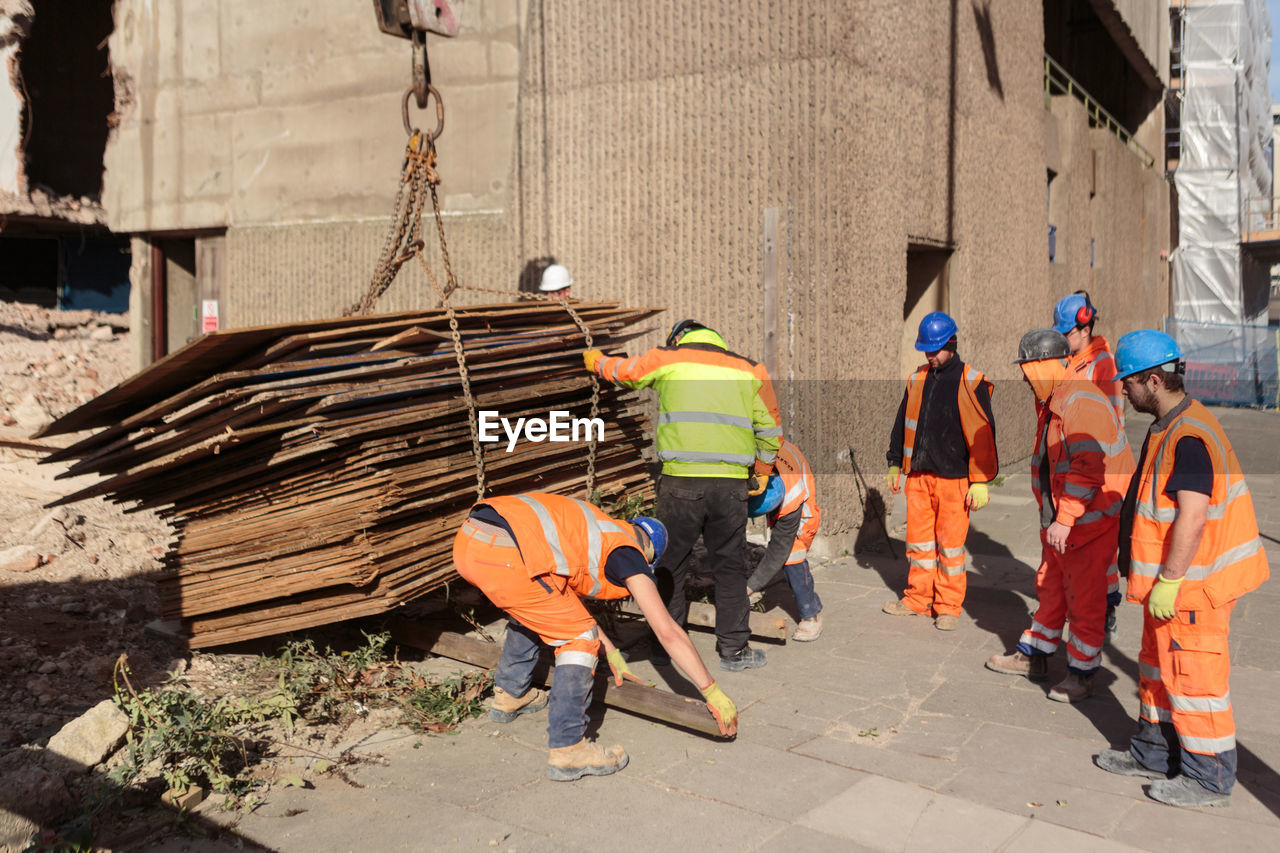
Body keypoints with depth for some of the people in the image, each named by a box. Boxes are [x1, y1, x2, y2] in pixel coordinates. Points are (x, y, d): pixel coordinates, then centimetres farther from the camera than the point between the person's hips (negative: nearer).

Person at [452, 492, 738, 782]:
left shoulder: (588, 529, 34)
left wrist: (612, 655, 51)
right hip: (505, 559, -9)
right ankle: (567, 751, 4)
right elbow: (668, 632, 9)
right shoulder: (628, 552, 11)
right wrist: (713, 692, 16)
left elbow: (568, 603, 45)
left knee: (534, 610, 34)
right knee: (580, 639, 6)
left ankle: (510, 695, 47)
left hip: (466, 540, 9)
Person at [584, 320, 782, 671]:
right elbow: (770, 430, 14)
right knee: (730, 566, 11)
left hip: (680, 481, -1)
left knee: (670, 563, 13)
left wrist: (597, 360, 46)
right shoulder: (749, 369, 13)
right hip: (731, 484, 1)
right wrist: (762, 472, 28)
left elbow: (623, 371, 25)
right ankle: (734, 649, 17)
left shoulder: (667, 359, 8)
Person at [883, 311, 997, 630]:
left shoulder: (971, 382, -6)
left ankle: (948, 607, 13)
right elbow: (903, 423, 19)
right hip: (918, 475, 5)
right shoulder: (917, 379, 10)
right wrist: (895, 464, 18)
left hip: (954, 478, -5)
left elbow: (982, 434, -7)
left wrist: (980, 481, -10)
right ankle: (918, 599, 23)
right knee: (918, 539, 11)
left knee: (950, 544, 2)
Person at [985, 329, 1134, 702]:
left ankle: (1082, 673, 15)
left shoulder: (1082, 404, -23)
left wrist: (1065, 520, -29)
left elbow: (1088, 469, -29)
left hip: (1088, 520, -10)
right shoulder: (1052, 402, 12)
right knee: (1051, 588, 19)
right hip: (1058, 520, 10)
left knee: (1084, 598, 2)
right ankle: (1033, 656, 32)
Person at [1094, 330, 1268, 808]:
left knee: (1192, 677, 1)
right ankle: (1155, 753, 34)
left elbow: (1192, 518, -28)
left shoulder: (1189, 437, -24)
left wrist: (1168, 581, -23)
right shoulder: (1170, 427, 10)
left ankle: (1208, 779, 15)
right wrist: (1160, 578, 23)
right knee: (1159, 668, 20)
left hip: (1191, 587, -10)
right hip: (1173, 578, 10)